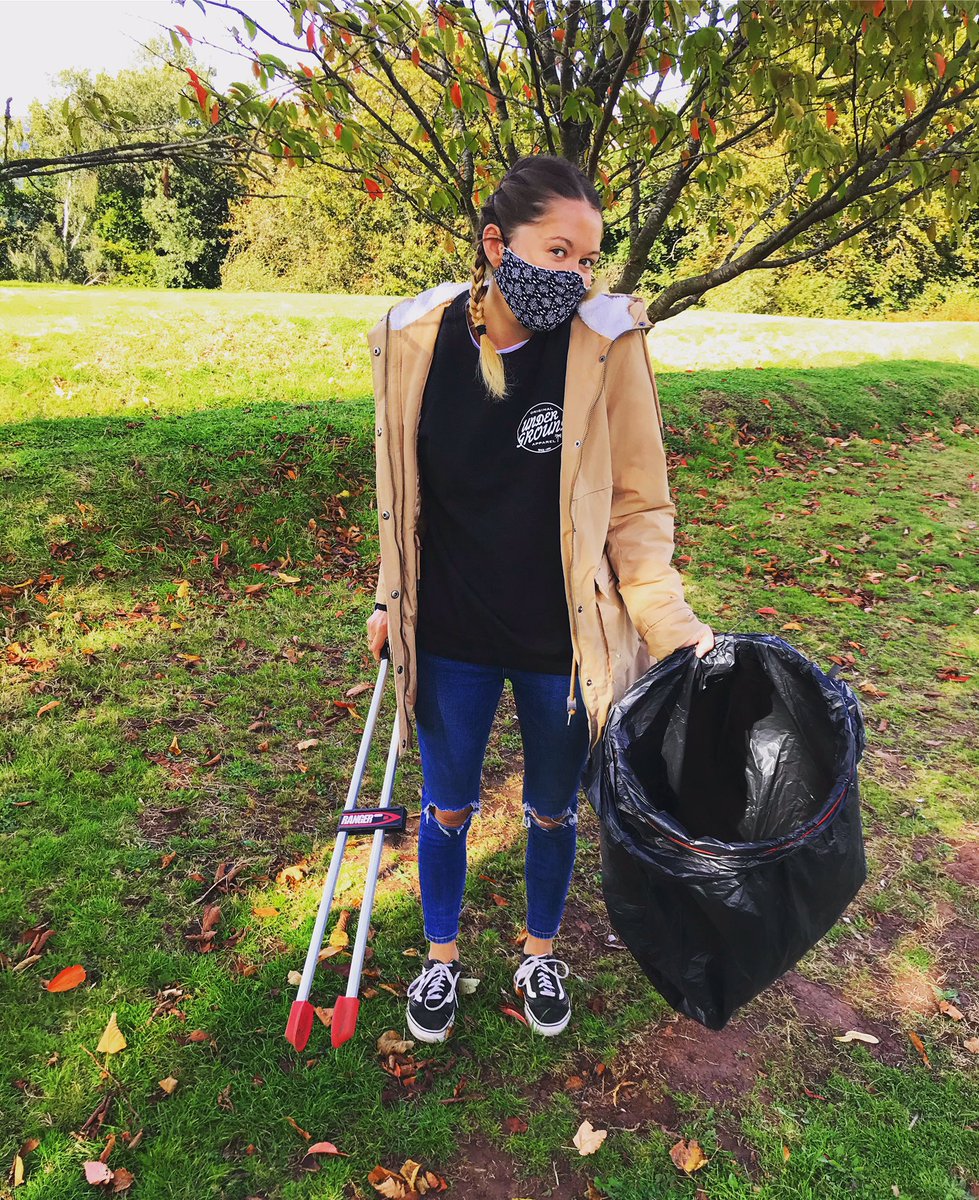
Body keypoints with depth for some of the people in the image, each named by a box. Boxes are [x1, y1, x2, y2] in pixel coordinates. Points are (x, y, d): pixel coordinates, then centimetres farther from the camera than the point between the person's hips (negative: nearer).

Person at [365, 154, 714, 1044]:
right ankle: (443, 956, 47)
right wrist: (392, 599, 11)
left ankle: (542, 952, 49)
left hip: (563, 639, -1)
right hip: (450, 636, 2)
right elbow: (402, 492, 6)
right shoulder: (414, 339, -8)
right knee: (447, 808, 19)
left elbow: (636, 507, -9)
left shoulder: (608, 342, -14)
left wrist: (672, 628, -18)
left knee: (552, 810, 19)